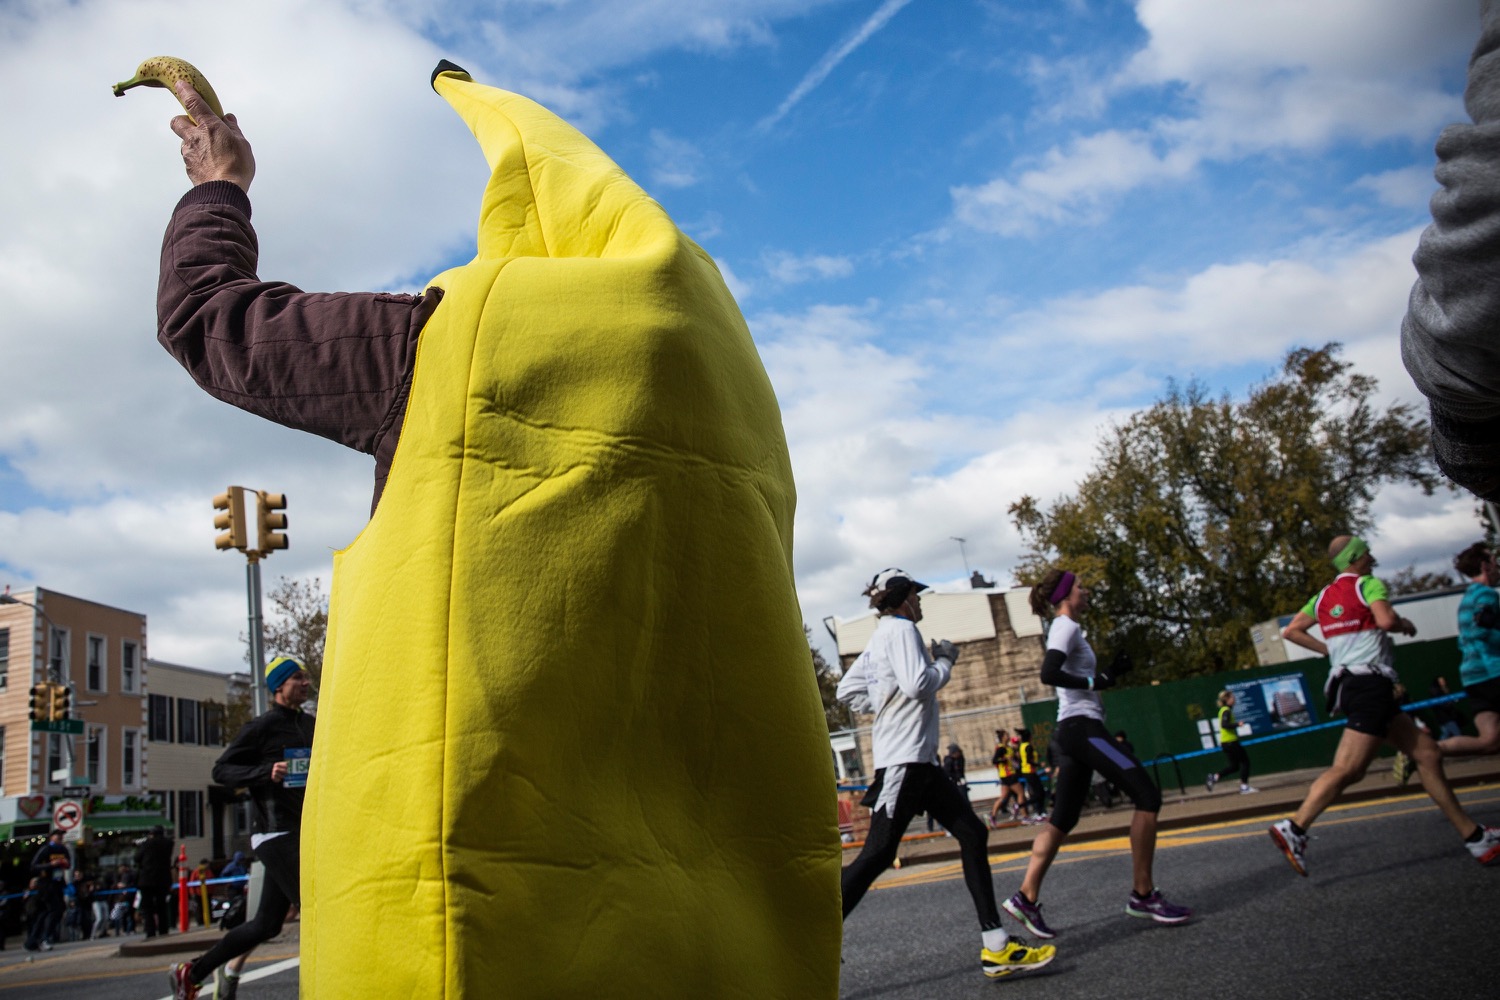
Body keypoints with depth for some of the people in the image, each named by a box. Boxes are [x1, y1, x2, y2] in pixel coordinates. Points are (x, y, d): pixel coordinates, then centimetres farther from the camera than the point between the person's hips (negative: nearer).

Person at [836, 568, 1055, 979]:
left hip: (920, 760, 11)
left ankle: (995, 946, 7)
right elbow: (918, 685, -20)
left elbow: (846, 689, 23)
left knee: (973, 834, 7)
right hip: (904, 759, -11)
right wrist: (945, 660, -4)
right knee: (877, 855, -12)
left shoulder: (880, 637, 19)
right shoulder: (901, 629, -8)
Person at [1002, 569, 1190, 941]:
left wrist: (1109, 672, 13)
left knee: (1062, 820, 8)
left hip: (1072, 731, 10)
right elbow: (1049, 674, -24)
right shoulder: (1067, 626, -8)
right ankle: (1142, 896, -7)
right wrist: (1096, 680, -17)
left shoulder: (1065, 627, 21)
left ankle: (1026, 897, 6)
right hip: (1081, 727, -10)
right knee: (1148, 795, -9)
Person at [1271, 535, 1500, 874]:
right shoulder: (1369, 584, -3)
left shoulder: (1324, 596, 17)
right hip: (1369, 683, -9)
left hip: (1347, 681, 9)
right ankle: (1294, 828, -24)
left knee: (1427, 753, 11)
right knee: (1348, 769, -17)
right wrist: (1406, 625, -1)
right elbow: (1386, 619, -22)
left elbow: (1290, 631, 16)